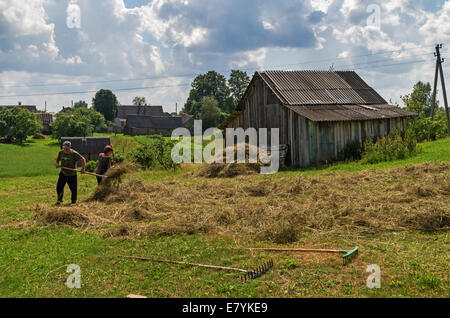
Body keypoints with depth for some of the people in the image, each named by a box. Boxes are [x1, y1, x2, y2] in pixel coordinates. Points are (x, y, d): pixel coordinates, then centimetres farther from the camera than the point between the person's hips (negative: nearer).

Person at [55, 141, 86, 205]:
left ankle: (74, 201, 25)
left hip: (72, 175, -3)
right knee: (59, 186, -9)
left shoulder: (74, 153, -13)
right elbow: (57, 159, 17)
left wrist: (83, 168, -23)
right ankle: (59, 200, 11)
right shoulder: (61, 153, 0)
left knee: (73, 188, 2)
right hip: (63, 173, 3)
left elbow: (83, 159, -11)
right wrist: (57, 164, -7)